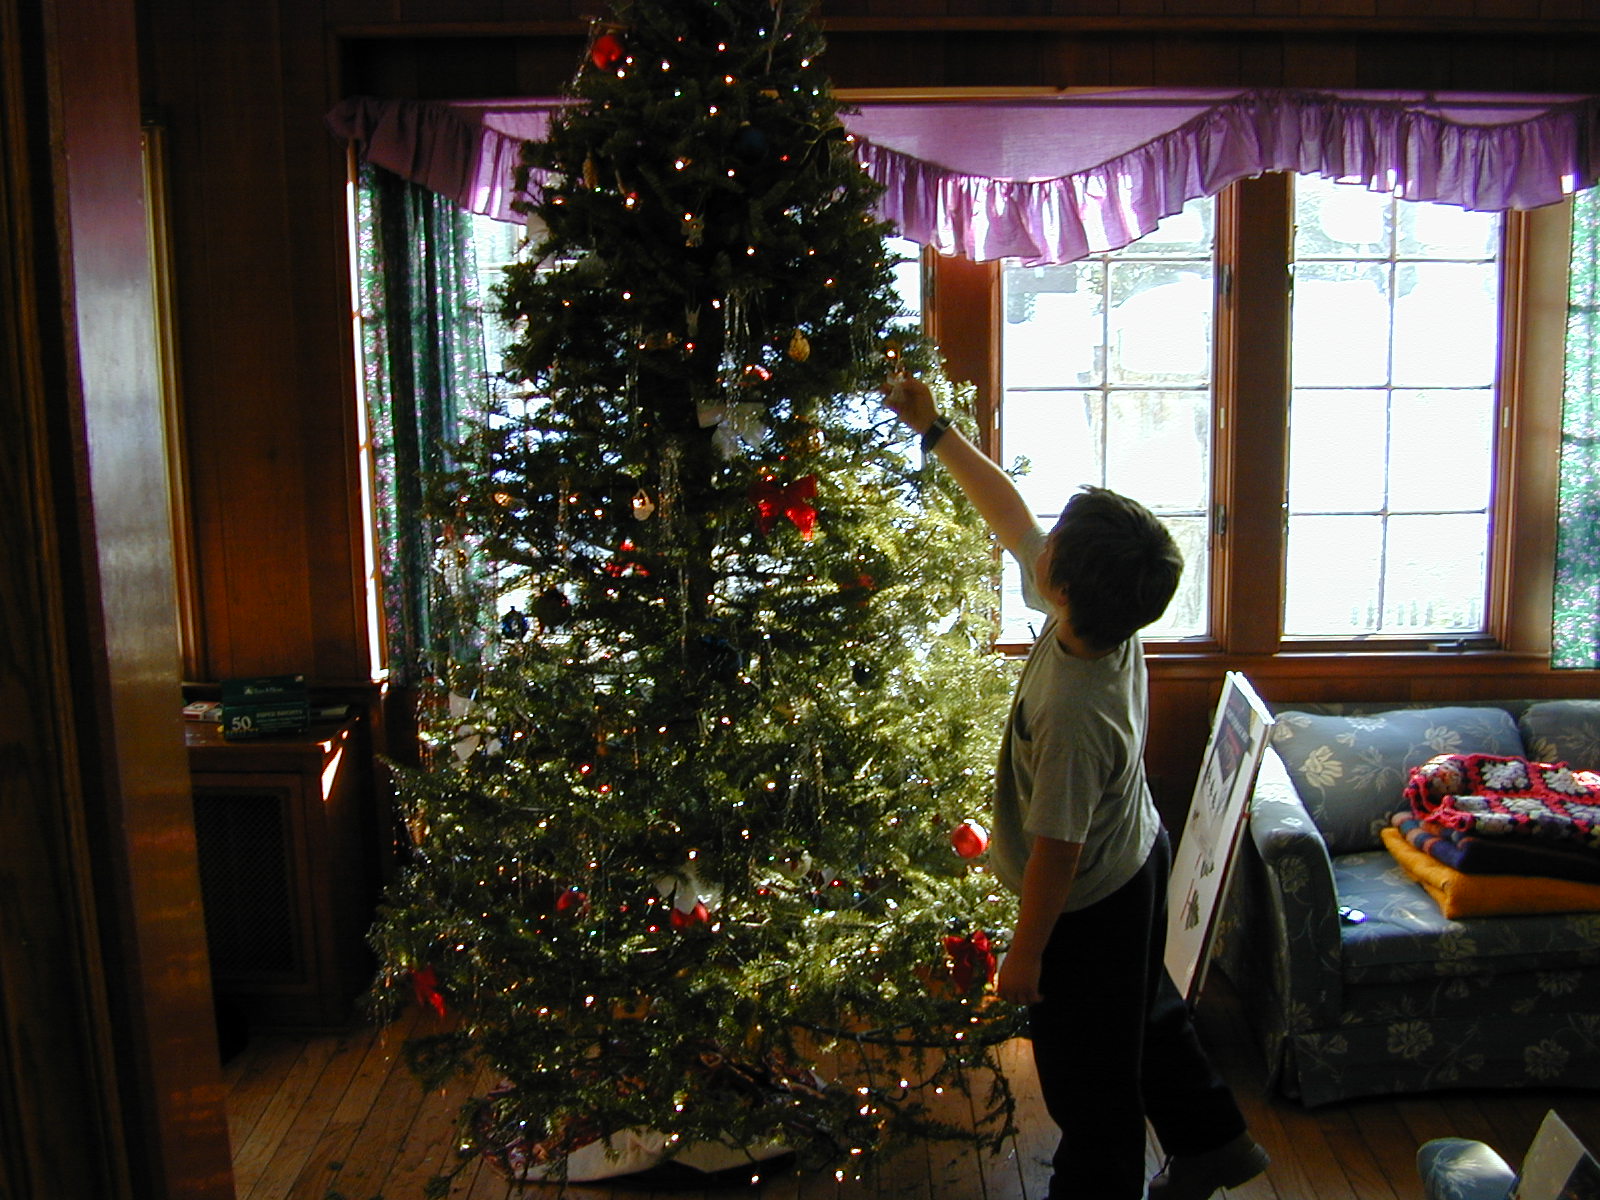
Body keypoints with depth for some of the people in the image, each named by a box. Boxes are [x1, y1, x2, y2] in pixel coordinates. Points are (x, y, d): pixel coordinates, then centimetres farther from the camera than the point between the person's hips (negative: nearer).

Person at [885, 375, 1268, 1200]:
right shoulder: (1106, 615, -17)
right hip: (1140, 860, 9)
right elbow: (1010, 515, -5)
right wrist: (936, 432, -3)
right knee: (1145, 1014, 31)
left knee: (1086, 1071, 15)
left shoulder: (1073, 716, -40)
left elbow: (1056, 852, -28)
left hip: (1090, 907, -9)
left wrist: (1024, 953, -14)